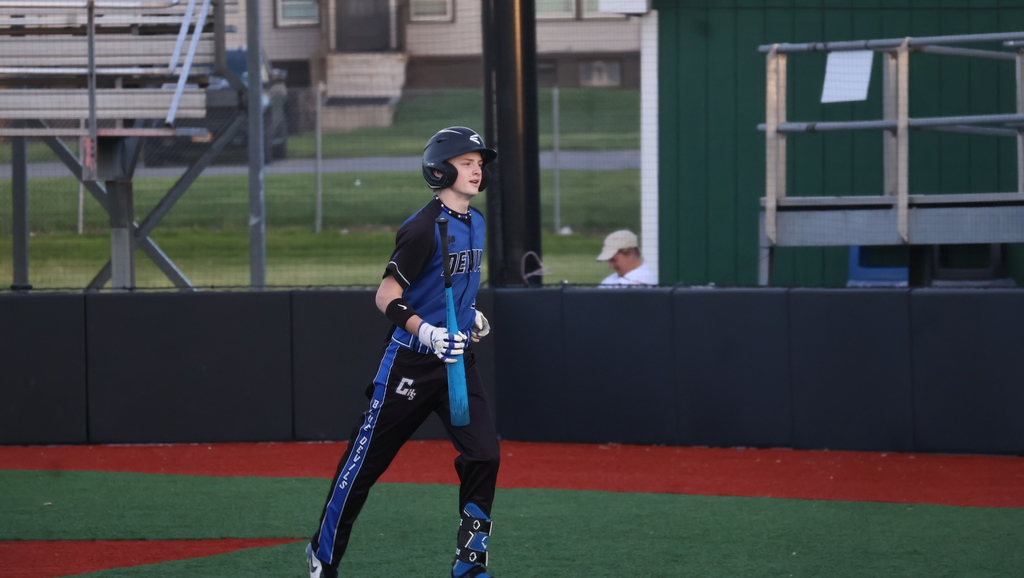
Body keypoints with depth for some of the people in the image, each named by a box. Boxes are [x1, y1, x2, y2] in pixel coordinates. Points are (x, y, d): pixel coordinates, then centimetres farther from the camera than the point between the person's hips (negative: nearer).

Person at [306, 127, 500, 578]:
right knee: (367, 460, 3)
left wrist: (471, 316, 12)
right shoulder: (424, 228, -17)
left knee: (483, 453, -8)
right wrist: (427, 333, -30)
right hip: (410, 360, -7)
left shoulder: (476, 223, 10)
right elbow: (387, 296, -18)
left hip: (457, 361, 7)